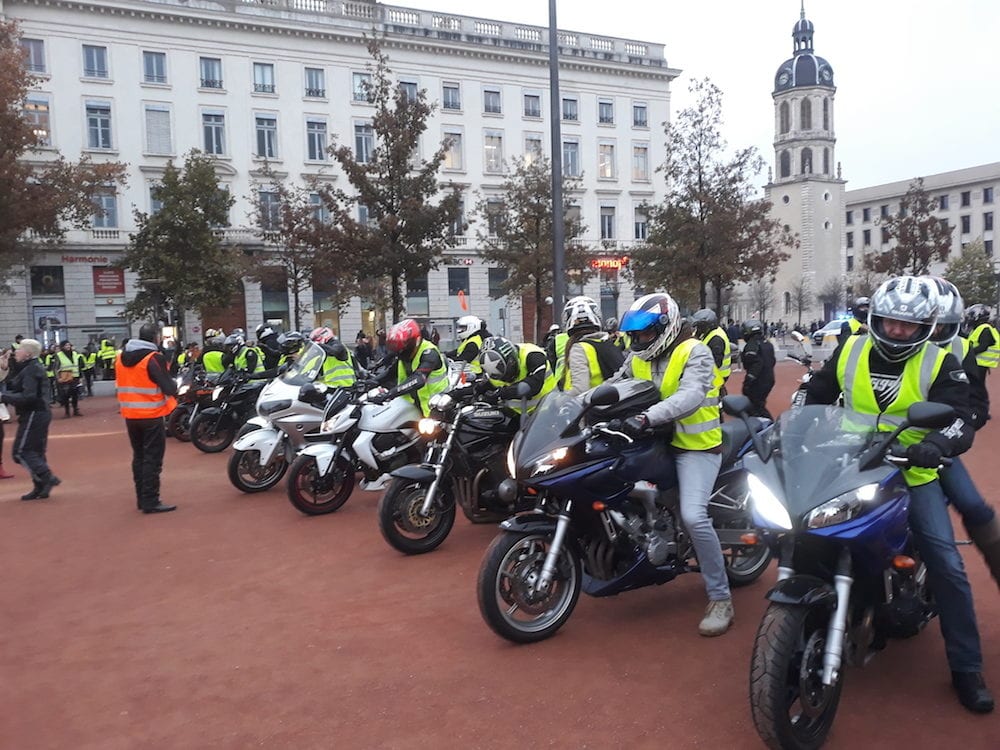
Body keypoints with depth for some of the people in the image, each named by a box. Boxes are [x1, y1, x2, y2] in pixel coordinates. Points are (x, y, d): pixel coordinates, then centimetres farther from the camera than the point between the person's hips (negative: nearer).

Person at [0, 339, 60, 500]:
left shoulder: (30, 370, -15)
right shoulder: (35, 367, 15)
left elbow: (27, 397, -24)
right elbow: (16, 388, 15)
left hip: (33, 415, -10)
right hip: (40, 414, 10)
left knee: (21, 451, -7)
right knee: (36, 451, 13)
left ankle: (48, 478, -11)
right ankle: (40, 488, 16)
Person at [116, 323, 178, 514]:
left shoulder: (121, 357, 9)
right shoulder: (154, 358, -14)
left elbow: (121, 383, 16)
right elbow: (168, 387, -17)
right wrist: (174, 386, 2)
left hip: (130, 415, 7)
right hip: (151, 415, -7)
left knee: (139, 456, 16)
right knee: (153, 459, -2)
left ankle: (141, 498, 22)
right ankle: (150, 502, -3)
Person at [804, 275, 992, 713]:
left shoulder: (940, 365, -6)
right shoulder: (848, 352, 2)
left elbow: (960, 421, -17)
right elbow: (815, 398, 14)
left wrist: (937, 443, -39)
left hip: (912, 476, -2)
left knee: (947, 568, -7)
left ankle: (967, 668, 9)